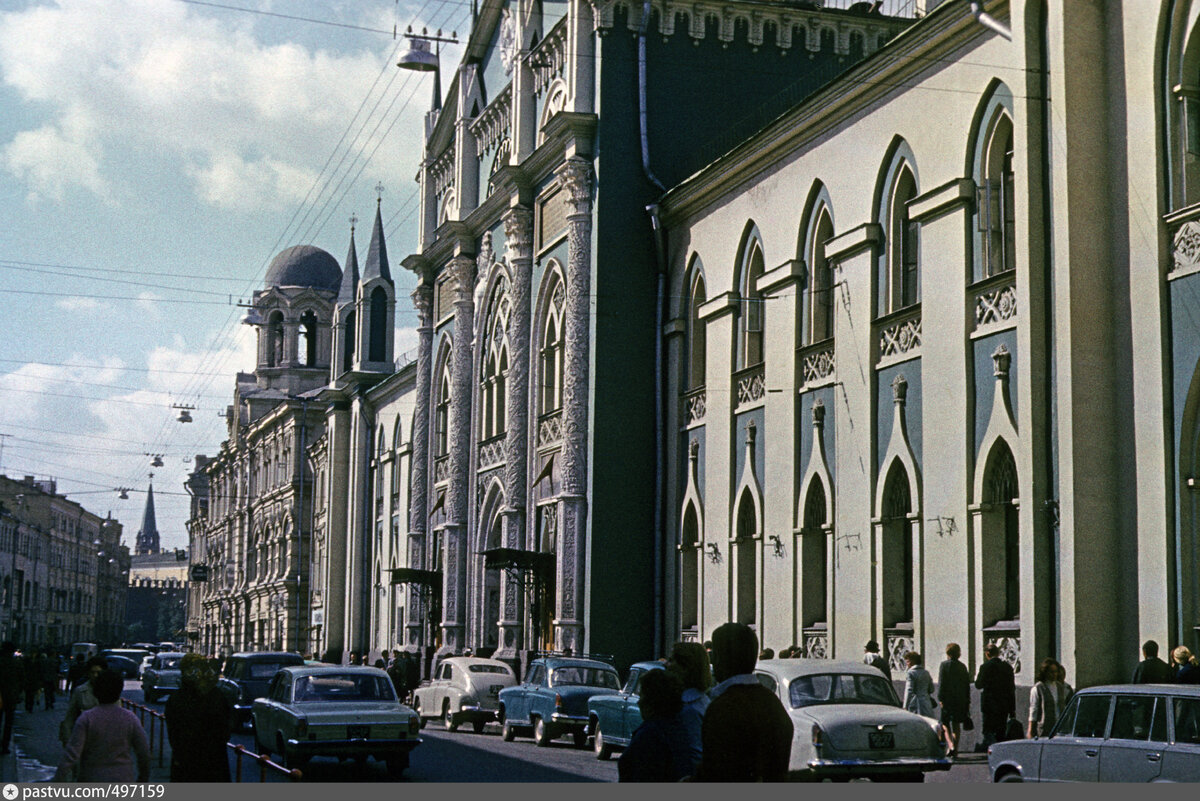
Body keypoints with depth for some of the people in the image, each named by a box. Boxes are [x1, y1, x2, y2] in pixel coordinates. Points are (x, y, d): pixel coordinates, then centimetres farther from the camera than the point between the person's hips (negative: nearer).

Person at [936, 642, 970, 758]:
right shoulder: (962, 666, 8)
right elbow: (967, 685, 10)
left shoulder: (944, 665, -6)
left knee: (945, 724, 5)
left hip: (947, 699, -4)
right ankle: (955, 749, 11)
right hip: (960, 699, 4)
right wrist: (967, 702, 15)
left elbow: (941, 683, -11)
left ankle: (950, 746, -15)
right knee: (956, 724, 11)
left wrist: (940, 699, -10)